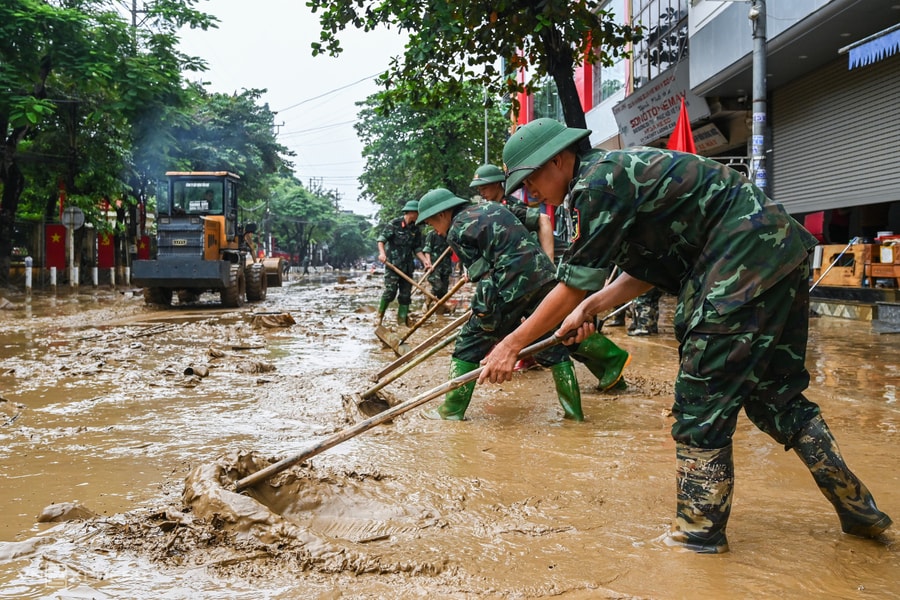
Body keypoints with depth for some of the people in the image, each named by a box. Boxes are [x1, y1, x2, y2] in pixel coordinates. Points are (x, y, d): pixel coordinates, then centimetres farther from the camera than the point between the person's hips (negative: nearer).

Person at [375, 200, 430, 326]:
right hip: (392, 263, -6)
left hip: (407, 265, 6)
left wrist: (424, 260, -2)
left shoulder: (416, 229, 9)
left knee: (406, 293, 5)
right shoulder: (394, 224, -7)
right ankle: (379, 315, 5)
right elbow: (381, 238, -9)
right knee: (390, 290, -13)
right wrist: (382, 252, -24)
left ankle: (402, 320, 13)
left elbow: (417, 248, 12)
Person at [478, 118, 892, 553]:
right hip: (778, 251, 10)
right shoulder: (614, 174, 17)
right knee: (774, 392, 15)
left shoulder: (598, 180, -14)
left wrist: (512, 344, -6)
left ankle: (699, 532, 6)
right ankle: (858, 509, 25)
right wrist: (593, 305, 4)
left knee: (702, 396, -5)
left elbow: (573, 286, -13)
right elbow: (650, 272, 16)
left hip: (747, 252, -10)